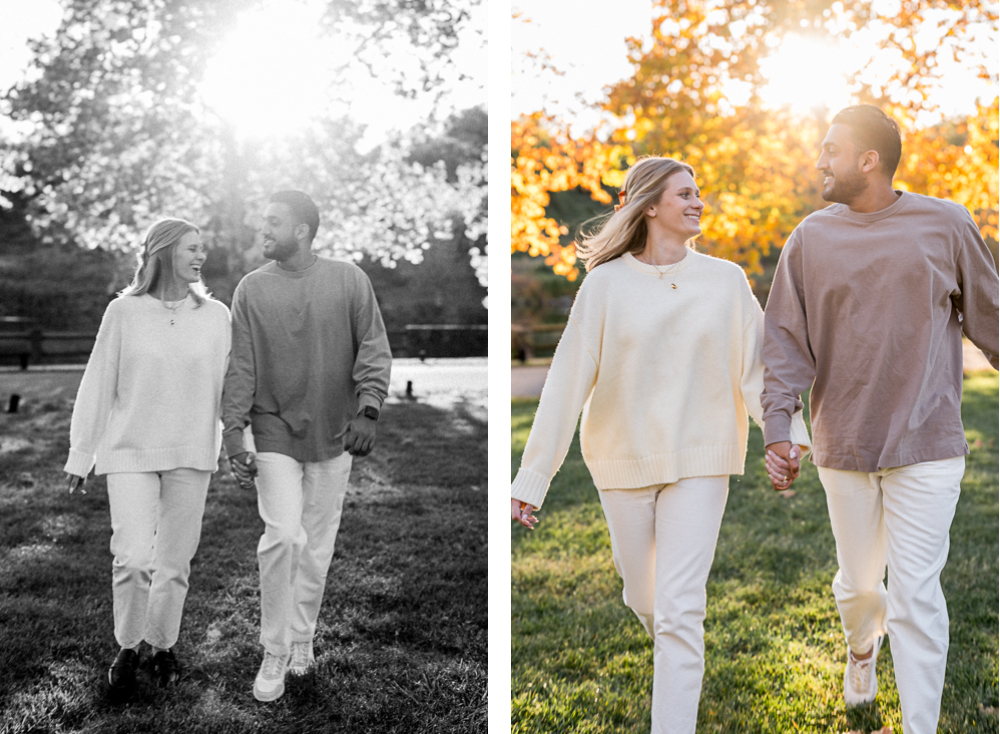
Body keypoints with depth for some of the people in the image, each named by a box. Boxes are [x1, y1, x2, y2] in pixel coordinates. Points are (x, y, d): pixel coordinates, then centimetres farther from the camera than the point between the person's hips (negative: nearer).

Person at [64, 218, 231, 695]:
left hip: (191, 456, 2)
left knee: (175, 561, 8)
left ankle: (163, 645, 27)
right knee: (133, 558, -10)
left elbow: (230, 385, 4)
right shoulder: (124, 311, -3)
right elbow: (97, 386, 2)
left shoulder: (216, 316, 1)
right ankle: (127, 648, 13)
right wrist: (80, 455, 4)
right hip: (130, 453, -2)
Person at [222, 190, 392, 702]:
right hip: (275, 432, -1)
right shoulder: (252, 289, -1)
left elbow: (374, 351, -1)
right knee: (282, 536, -13)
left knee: (318, 547, 9)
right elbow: (240, 368, -1)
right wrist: (233, 434, -6)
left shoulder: (349, 281, -1)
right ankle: (275, 652, 1)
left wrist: (367, 410, -13)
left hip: (333, 435, 1)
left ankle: (302, 638, 28)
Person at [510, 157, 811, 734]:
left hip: (699, 460, -1)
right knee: (645, 599, 16)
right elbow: (569, 380, -6)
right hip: (624, 459, 1)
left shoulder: (727, 281, 0)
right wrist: (533, 476, -9)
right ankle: (674, 655, 52)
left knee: (680, 609, -7)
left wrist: (788, 434, -22)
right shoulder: (607, 283, -4)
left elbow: (755, 368, -4)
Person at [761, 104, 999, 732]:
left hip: (926, 444, -2)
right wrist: (777, 427, -9)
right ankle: (863, 646, 50)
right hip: (843, 444, 3)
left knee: (917, 592, -4)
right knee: (858, 583, 16)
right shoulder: (812, 238, 3)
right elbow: (786, 340, 2)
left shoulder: (947, 226, -2)